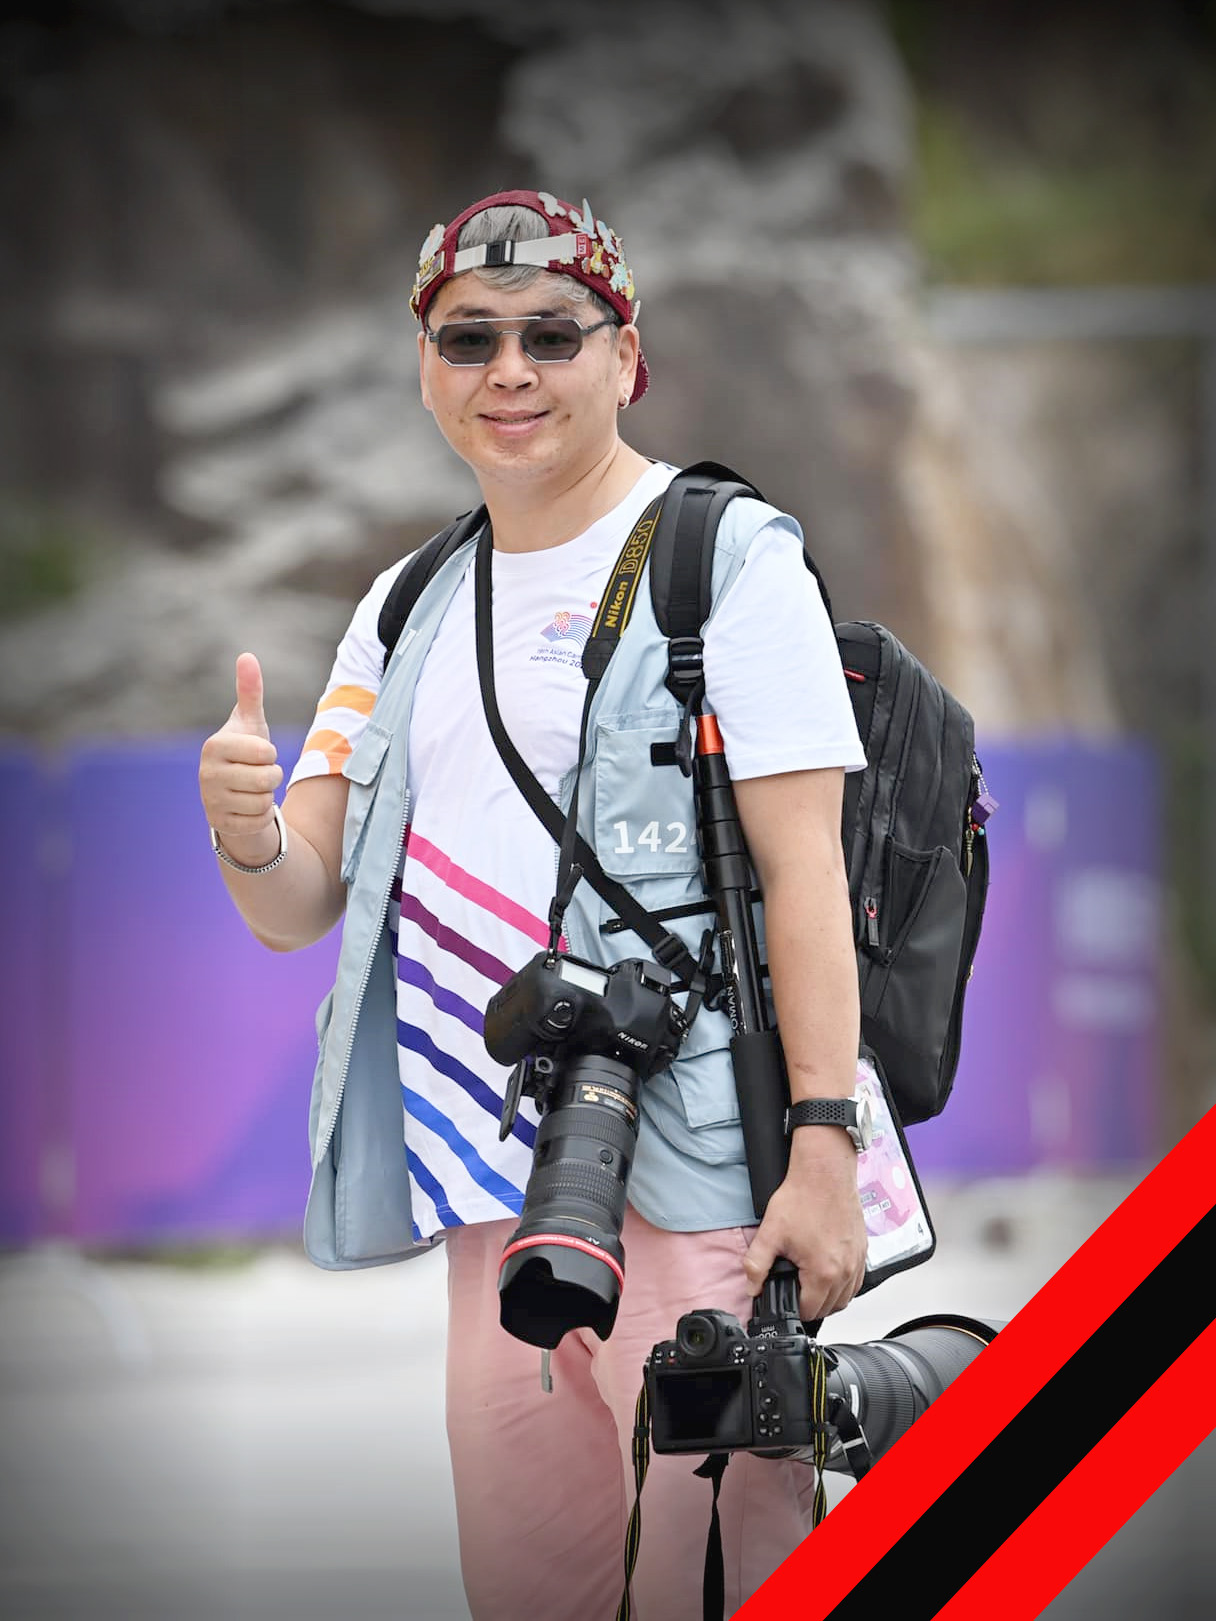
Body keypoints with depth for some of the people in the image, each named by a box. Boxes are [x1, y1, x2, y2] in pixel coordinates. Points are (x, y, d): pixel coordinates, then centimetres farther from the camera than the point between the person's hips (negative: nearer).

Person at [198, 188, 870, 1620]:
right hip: (491, 1187, 6)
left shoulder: (728, 560, 0)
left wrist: (825, 1154, -16)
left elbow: (805, 869, -7)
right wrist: (249, 834, -9)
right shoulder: (406, 613, 19)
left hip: (689, 1178, -6)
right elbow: (300, 912, 15)